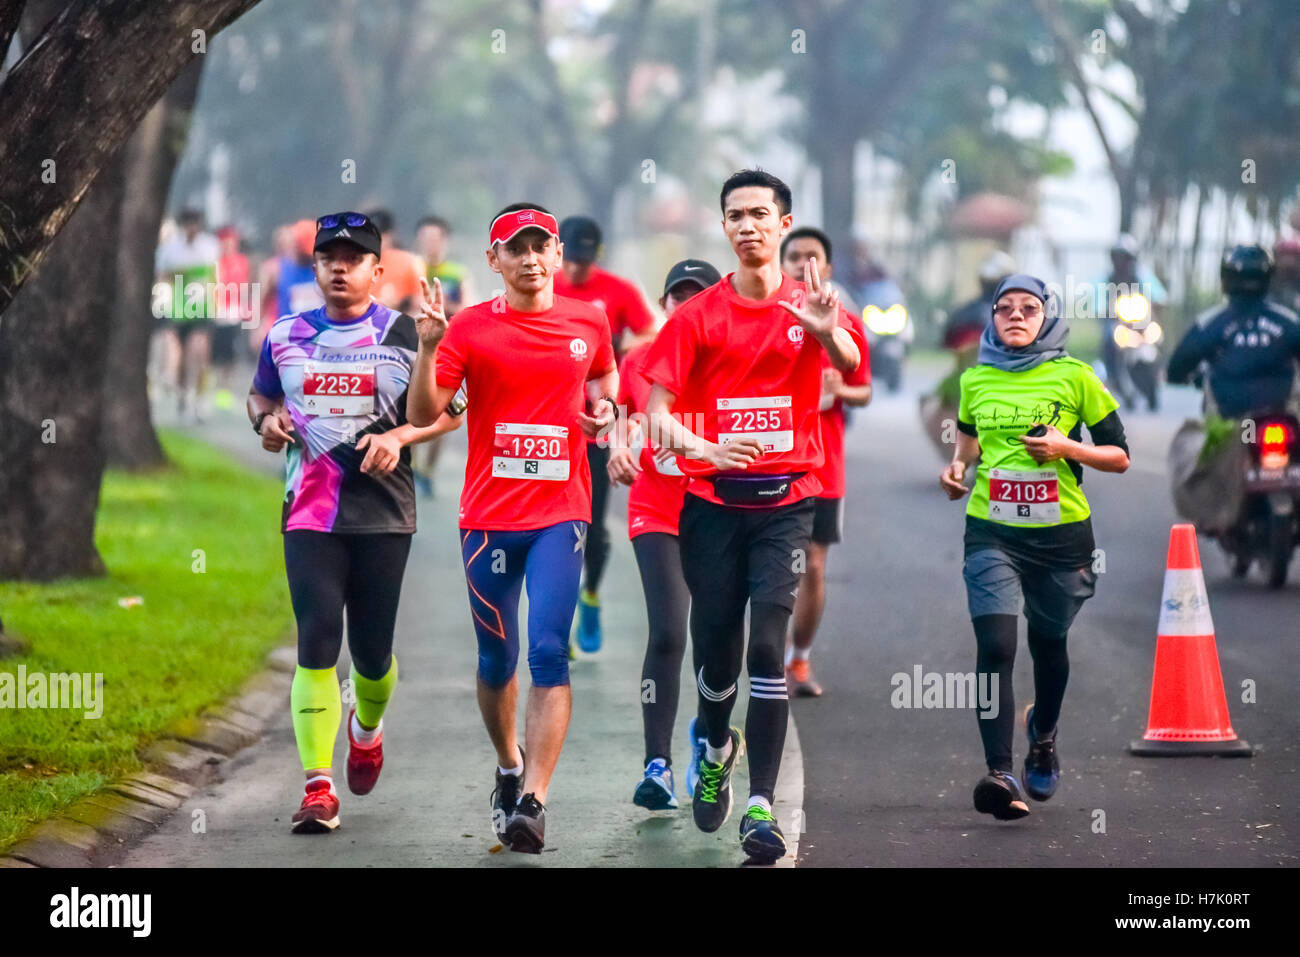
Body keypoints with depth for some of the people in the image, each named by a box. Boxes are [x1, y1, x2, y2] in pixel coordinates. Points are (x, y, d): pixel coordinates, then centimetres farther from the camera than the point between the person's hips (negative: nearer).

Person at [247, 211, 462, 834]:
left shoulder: (403, 334, 1)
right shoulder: (286, 336, 9)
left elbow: (446, 413, 4)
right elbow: (260, 395, 25)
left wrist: (398, 437, -14)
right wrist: (267, 420, 2)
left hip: (383, 511, -1)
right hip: (310, 509, 1)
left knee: (372, 646, 5)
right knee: (317, 640, -11)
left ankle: (367, 727, 41)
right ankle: (318, 788, -12)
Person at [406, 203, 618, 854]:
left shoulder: (588, 323, 6)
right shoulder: (470, 328, 0)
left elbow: (604, 382, 26)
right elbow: (423, 414, -5)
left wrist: (605, 411, 3)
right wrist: (428, 347, -20)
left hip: (560, 513, 0)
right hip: (488, 516, 0)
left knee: (548, 651, -14)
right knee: (496, 659, 11)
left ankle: (534, 800, -17)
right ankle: (509, 768, 35)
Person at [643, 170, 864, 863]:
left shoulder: (809, 306, 3)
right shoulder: (699, 314, 3)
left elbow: (850, 365, -17)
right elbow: (657, 409, -2)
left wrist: (828, 331, -40)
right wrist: (704, 448, -21)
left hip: (785, 500, -1)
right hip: (713, 500, 1)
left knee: (767, 643, -13)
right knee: (716, 649, 8)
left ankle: (761, 807, -13)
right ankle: (717, 750, 40)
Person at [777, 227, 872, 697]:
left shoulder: (848, 326, 3)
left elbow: (864, 392, 9)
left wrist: (841, 390, -12)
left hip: (823, 468, 1)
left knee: (813, 569, 4)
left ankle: (800, 660, 20)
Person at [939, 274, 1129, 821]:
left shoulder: (1074, 378, -3)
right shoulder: (976, 380, 4)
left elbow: (1119, 456, 1)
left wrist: (1067, 448, -15)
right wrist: (958, 466, 6)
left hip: (1061, 535, 0)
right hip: (993, 534, 0)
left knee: (1048, 642, 17)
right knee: (995, 644, -18)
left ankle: (1042, 736, 47)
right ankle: (1000, 775, -24)